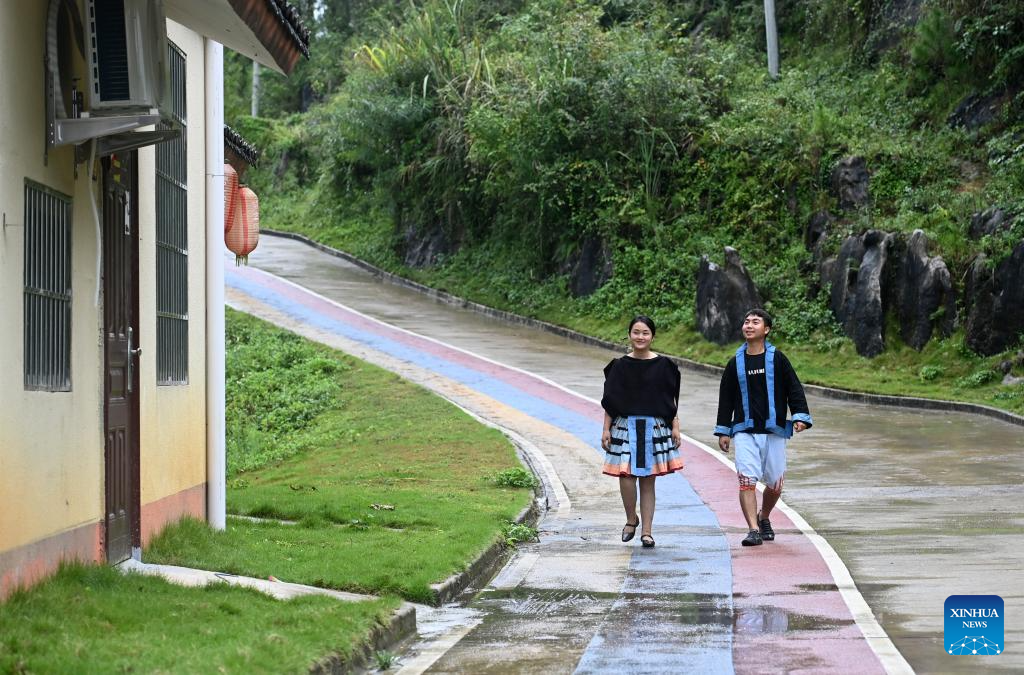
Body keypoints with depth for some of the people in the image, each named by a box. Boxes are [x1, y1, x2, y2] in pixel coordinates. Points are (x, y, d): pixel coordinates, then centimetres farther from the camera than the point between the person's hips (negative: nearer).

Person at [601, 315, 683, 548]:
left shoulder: (662, 365, 2)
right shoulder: (620, 366, 3)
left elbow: (671, 399, 6)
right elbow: (610, 401, 5)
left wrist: (675, 427, 1)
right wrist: (606, 429, 0)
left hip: (654, 427, 0)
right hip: (625, 425, 0)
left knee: (648, 481, 4)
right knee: (626, 477, -11)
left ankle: (646, 531, 11)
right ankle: (631, 519, 14)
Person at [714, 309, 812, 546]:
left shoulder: (777, 359, 1)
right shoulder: (735, 363, 7)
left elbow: (794, 388, 1)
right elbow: (726, 398, 13)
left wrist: (800, 417, -11)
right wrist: (723, 431, 11)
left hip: (774, 431, 0)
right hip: (745, 431, 0)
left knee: (775, 484, 7)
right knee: (747, 480, -14)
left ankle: (763, 518, 34)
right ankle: (753, 529, -13)